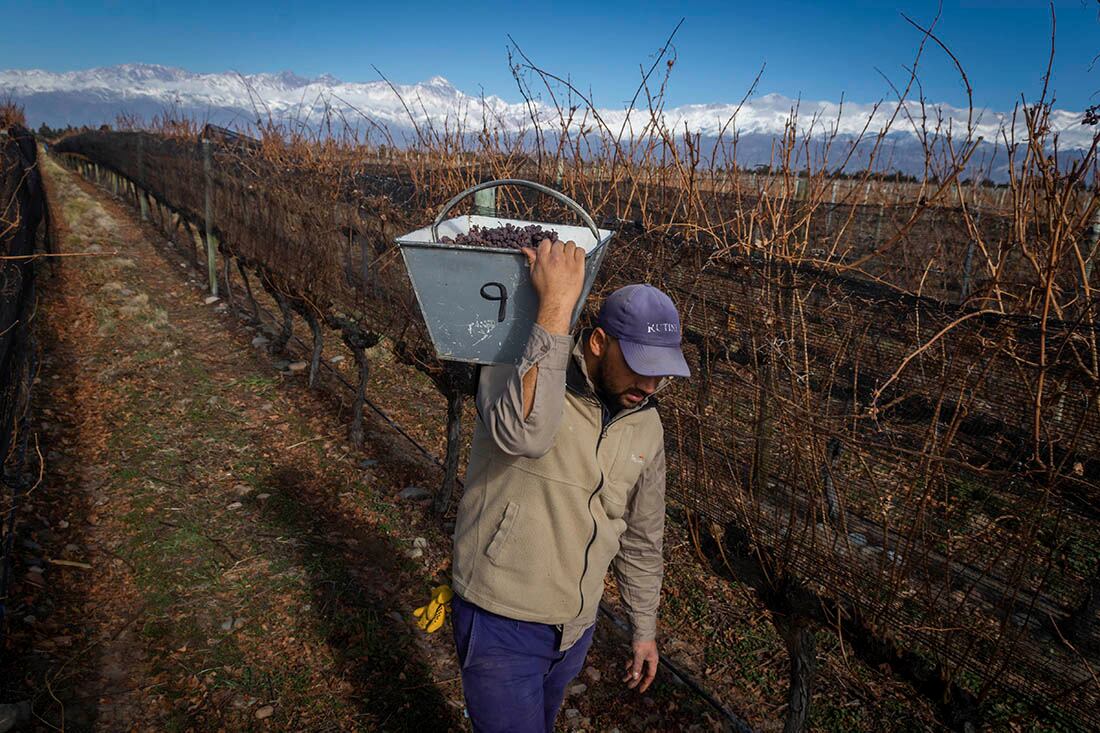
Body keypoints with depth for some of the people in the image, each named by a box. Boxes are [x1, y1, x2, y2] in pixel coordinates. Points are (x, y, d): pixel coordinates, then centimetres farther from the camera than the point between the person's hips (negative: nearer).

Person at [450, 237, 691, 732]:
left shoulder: (646, 427, -1)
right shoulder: (519, 367, -18)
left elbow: (641, 536, 10)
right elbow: (523, 434, -43)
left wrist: (645, 629, 17)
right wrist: (556, 305, -42)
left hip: (576, 628, 6)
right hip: (500, 622, -6)